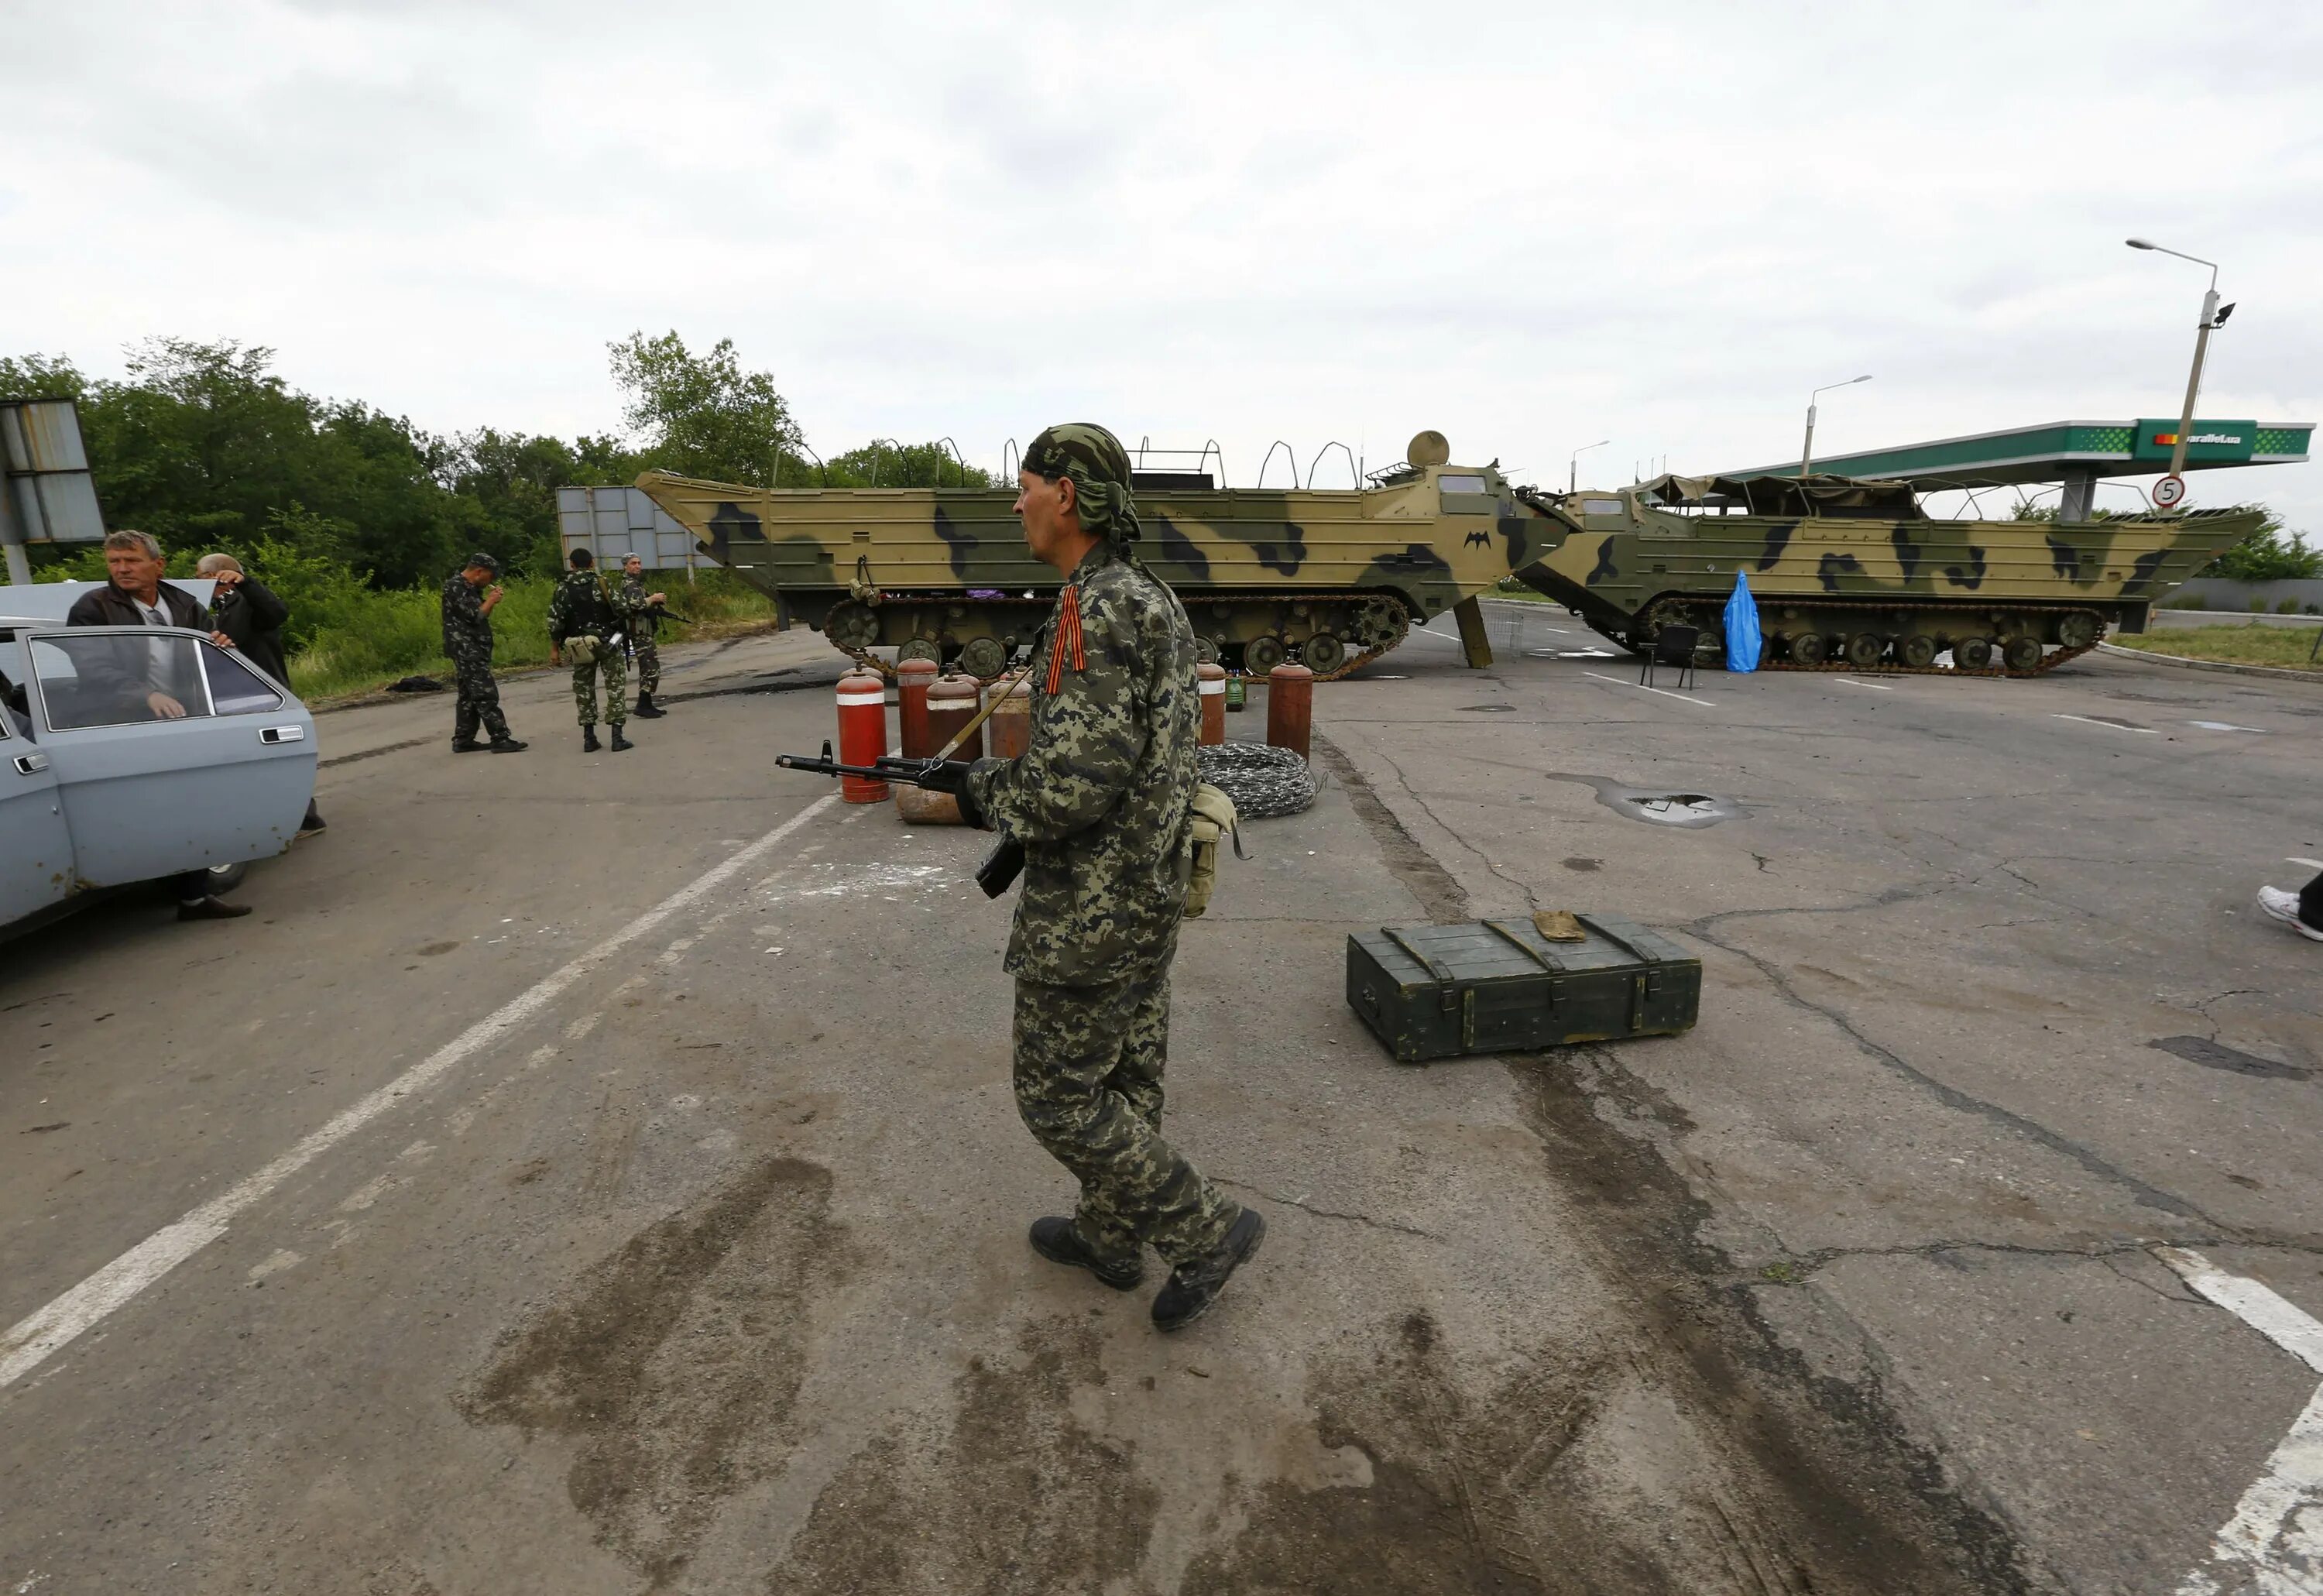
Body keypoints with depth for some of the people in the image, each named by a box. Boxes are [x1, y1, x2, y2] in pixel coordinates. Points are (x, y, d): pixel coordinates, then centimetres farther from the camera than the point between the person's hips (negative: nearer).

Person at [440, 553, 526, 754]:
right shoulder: (456, 587, -13)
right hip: (466, 649, -10)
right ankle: (501, 739, -14)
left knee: (469, 696, 12)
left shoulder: (470, 587, 16)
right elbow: (475, 616, -19)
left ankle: (463, 741, 18)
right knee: (486, 694, -12)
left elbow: (481, 614, 21)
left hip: (473, 650, 10)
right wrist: (491, 600, -5)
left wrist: (490, 602, 5)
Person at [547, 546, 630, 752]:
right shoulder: (603, 583, -5)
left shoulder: (562, 589, 1)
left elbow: (555, 622, 0)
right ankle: (617, 737, -6)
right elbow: (621, 610, -8)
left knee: (584, 690, 12)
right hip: (608, 642, -2)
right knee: (615, 687, 1)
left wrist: (554, 649, 7)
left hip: (580, 647, 2)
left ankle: (589, 738, 12)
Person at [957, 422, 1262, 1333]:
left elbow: (1076, 782, -29)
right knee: (1126, 1074, 20)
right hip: (1149, 885, 10)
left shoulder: (1096, 609, -23)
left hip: (1089, 908, -10)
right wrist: (1019, 783, 15)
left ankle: (1205, 1233, 16)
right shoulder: (1152, 602, 9)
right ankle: (1109, 1239, 38)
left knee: (1059, 1096, 7)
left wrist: (985, 793, -9)